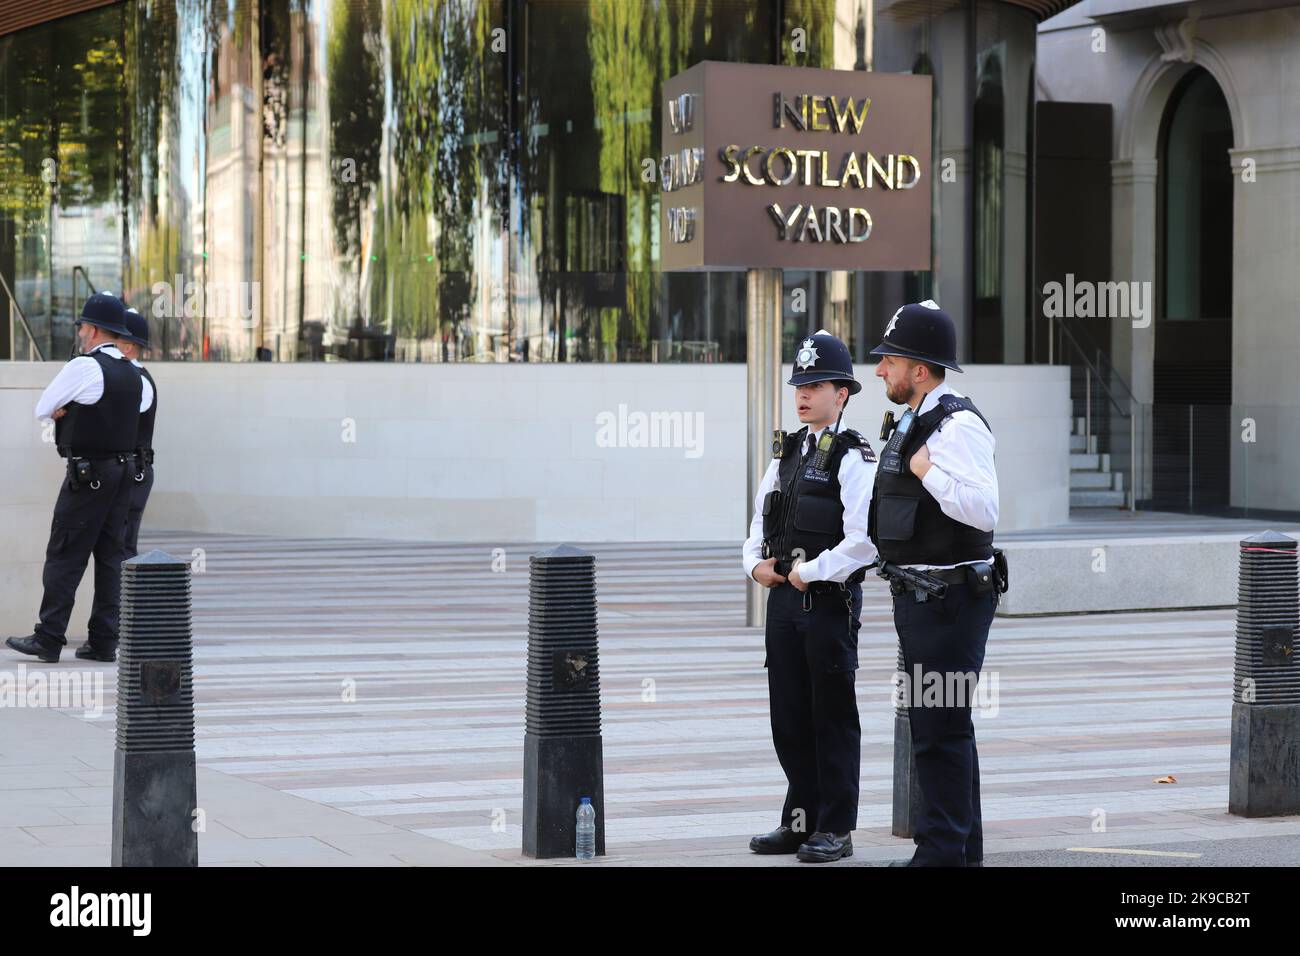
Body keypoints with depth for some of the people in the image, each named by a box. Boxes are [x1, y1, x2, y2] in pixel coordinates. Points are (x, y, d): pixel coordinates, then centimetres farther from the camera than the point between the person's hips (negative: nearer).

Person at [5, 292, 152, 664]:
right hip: (125, 472, 7)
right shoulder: (134, 375, 10)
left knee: (64, 556, -4)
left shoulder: (82, 368, -12)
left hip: (87, 475, -7)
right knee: (111, 556, 8)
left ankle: (48, 640, -3)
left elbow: (42, 410, -4)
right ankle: (104, 642, 8)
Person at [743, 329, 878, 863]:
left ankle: (835, 830, 7)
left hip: (829, 600, -8)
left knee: (833, 718, 0)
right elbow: (761, 518, 21)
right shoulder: (787, 452, 13)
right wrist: (756, 563, 4)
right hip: (783, 599, 8)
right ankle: (801, 822, 22)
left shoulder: (853, 458, -10)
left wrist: (811, 572, -15)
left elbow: (864, 539, -19)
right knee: (789, 717, 12)